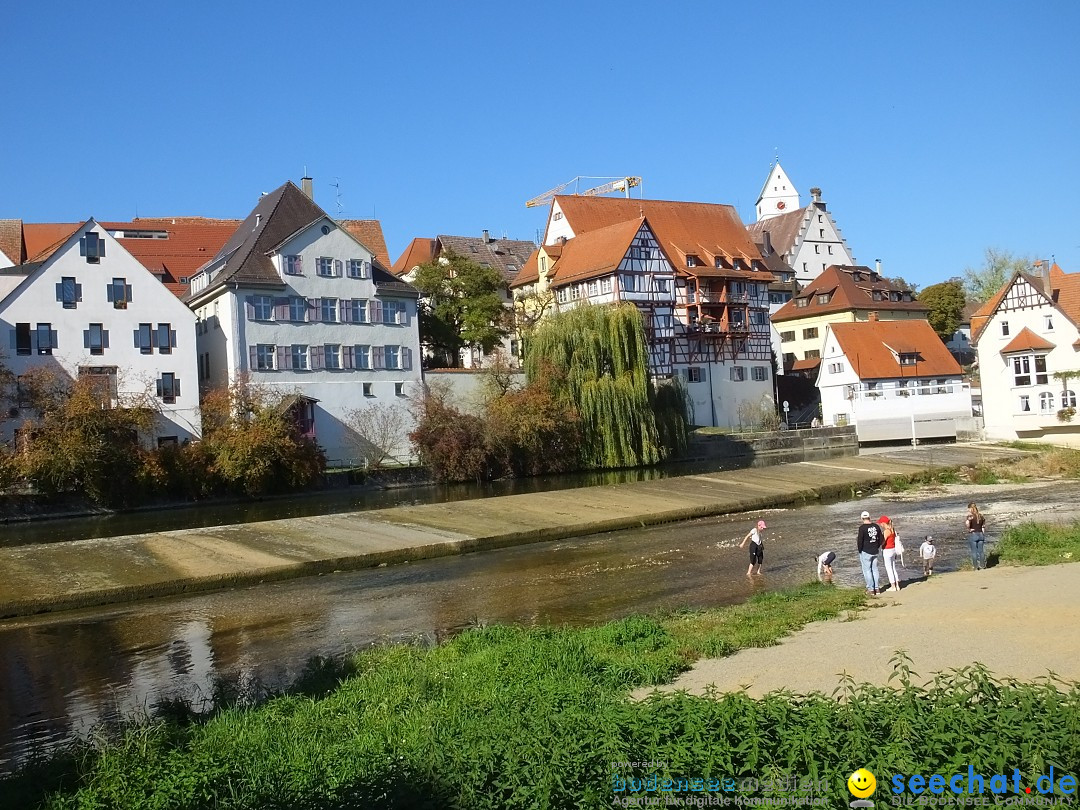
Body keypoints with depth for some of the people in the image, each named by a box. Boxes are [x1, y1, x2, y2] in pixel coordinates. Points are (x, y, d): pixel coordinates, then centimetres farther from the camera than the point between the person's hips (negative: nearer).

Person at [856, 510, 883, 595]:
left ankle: (871, 589, 3)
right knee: (874, 569, 15)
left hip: (865, 552, -6)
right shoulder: (876, 526, 2)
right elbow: (881, 539, 9)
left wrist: (860, 550, -2)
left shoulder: (862, 528, -16)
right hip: (875, 552, 6)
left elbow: (860, 541, -17)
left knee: (867, 570, 2)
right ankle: (876, 588, 18)